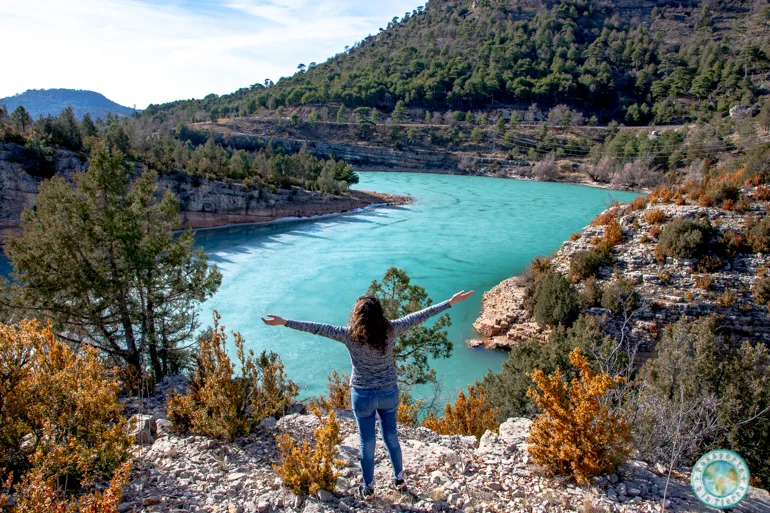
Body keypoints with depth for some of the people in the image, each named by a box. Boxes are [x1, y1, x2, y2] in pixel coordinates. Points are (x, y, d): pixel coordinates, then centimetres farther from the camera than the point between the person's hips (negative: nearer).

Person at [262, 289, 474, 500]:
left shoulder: (350, 334, -19)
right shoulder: (390, 330, -14)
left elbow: (319, 328, -18)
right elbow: (419, 316, -9)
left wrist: (285, 322, -13)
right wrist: (451, 302, -2)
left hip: (363, 395, -2)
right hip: (389, 393, 2)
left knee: (367, 443, 15)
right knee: (391, 437, 23)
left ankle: (368, 488, 32)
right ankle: (399, 479, 40)